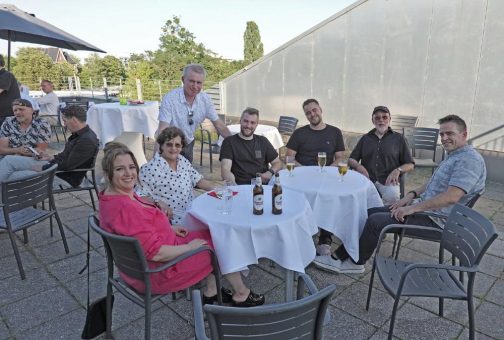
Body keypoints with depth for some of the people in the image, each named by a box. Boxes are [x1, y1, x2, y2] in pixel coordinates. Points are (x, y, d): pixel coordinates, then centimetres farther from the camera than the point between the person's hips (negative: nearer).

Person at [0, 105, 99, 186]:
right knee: (8, 159, 6)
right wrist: (52, 157, 10)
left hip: (64, 177, -10)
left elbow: (67, 166, -25)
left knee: (12, 177, -12)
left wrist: (43, 168, -13)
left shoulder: (87, 141, -24)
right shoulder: (79, 134, 8)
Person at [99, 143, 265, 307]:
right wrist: (189, 247, -16)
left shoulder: (116, 195, 1)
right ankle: (241, 294, 23)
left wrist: (170, 228, 6)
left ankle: (211, 291, 22)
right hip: (155, 274, -10)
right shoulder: (124, 208, -32)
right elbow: (155, 253, -31)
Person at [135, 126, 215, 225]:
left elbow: (199, 180, 13)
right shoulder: (149, 169, -11)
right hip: (172, 221, -7)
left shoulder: (183, 162, 11)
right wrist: (158, 202, -27)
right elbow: (140, 196, -12)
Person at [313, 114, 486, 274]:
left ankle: (356, 262, 4)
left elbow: (451, 197, -28)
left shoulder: (470, 159, -17)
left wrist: (413, 208, -25)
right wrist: (412, 194, 7)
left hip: (435, 218, -10)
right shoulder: (453, 155, 17)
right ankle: (340, 257, 4)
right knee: (369, 213, 2)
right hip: (424, 207, 10)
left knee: (375, 221, -17)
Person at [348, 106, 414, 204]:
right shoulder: (365, 138, 22)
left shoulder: (398, 138, 16)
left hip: (388, 181, -1)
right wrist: (358, 166, -5)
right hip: (367, 178, 1)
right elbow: (351, 160, 18)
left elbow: (410, 165, 13)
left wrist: (398, 170, -8)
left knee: (392, 196, -35)